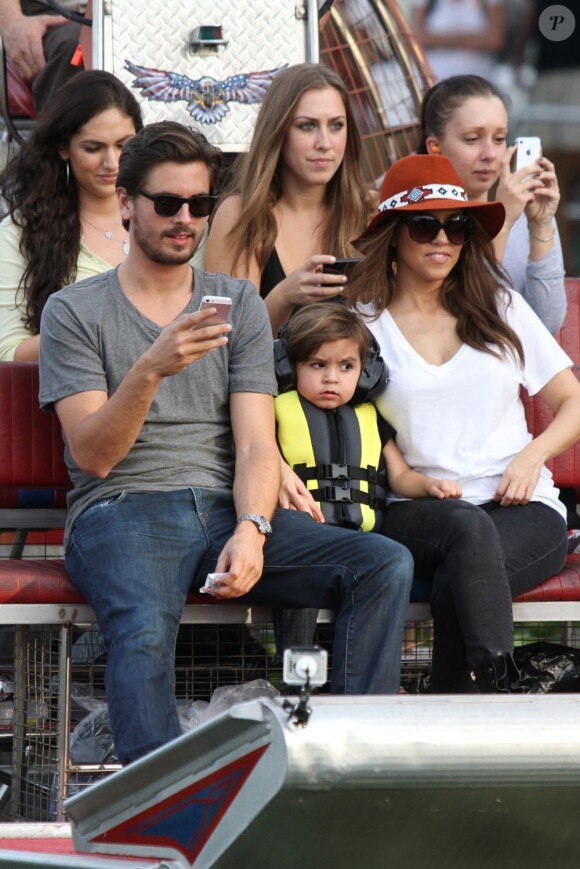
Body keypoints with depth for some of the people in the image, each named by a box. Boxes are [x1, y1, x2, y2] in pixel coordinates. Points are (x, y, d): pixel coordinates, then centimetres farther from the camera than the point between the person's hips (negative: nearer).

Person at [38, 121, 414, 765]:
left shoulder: (239, 305, 17)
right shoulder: (74, 311, 7)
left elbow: (257, 445, 6)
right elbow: (92, 455, -5)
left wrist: (250, 531, -16)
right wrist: (150, 370, -23)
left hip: (226, 506, 4)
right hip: (120, 513, -4)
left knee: (386, 565, -21)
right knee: (143, 628, -39)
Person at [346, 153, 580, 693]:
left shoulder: (501, 308, 17)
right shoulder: (364, 322, 10)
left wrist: (533, 455, 0)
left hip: (523, 508, 1)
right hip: (416, 514, -1)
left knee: (454, 585, -34)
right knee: (470, 529, -38)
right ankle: (497, 685, -49)